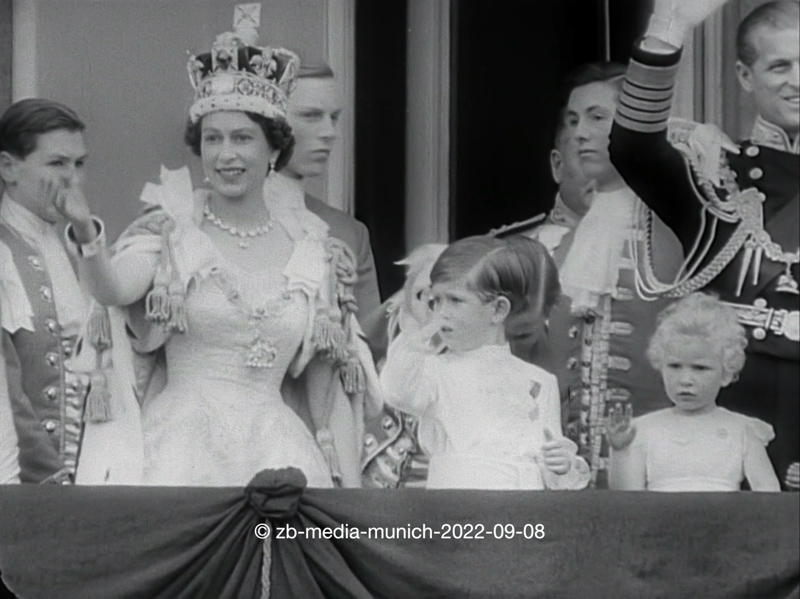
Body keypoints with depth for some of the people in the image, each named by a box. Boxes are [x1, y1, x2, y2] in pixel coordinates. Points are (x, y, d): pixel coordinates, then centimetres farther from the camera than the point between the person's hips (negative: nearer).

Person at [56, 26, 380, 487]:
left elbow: (328, 384, 9)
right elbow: (116, 290, -18)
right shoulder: (170, 229, 2)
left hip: (274, 450, 2)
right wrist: (85, 234, -37)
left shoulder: (314, 250, 6)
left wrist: (350, 484, 6)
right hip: (179, 447, -2)